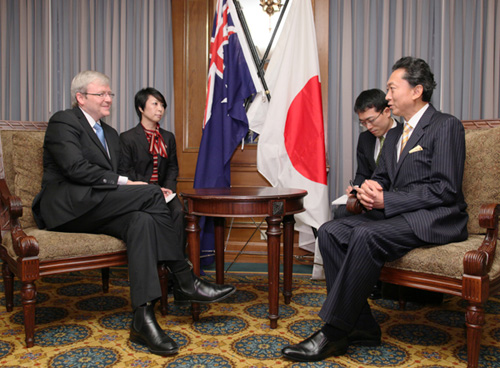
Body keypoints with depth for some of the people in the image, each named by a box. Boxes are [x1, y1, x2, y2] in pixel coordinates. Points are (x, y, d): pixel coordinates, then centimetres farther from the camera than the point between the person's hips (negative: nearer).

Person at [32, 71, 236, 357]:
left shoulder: (110, 134, 25)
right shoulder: (63, 122, 0)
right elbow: (76, 168, -16)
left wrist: (130, 188, -3)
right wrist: (123, 182, -19)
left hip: (96, 210, 8)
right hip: (66, 206, -8)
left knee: (142, 220, -27)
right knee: (151, 194, -27)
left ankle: (143, 319, -31)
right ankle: (186, 282, -24)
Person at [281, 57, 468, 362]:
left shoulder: (446, 126, -5)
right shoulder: (395, 135, 21)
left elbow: (446, 189, -14)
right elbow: (382, 176, 22)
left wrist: (386, 200, -17)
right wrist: (370, 187, -4)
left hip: (435, 219, -8)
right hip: (395, 214, 8)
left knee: (366, 235, -33)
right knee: (330, 231, -14)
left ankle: (333, 334, -23)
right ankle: (361, 328, -12)